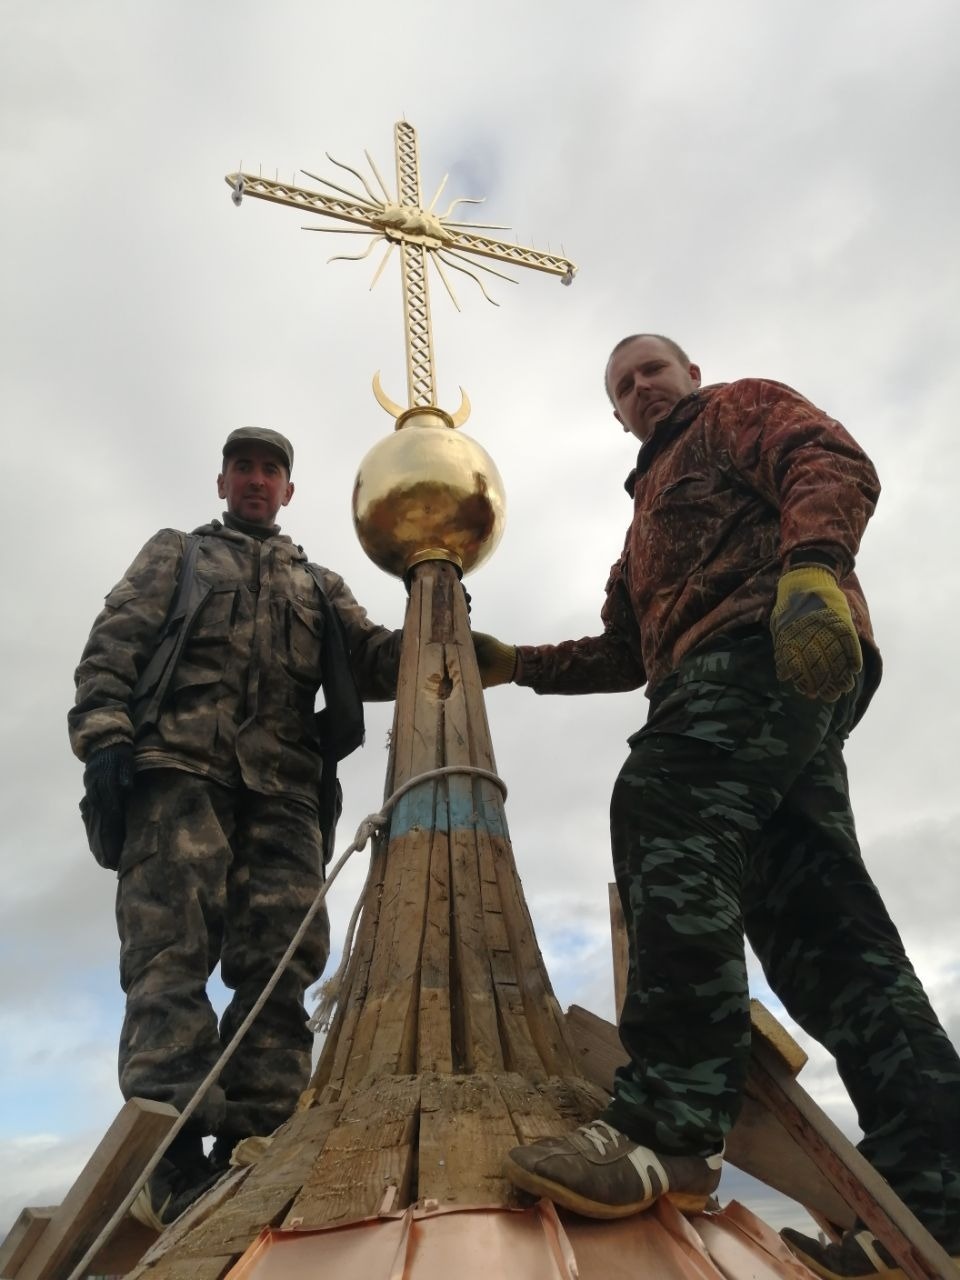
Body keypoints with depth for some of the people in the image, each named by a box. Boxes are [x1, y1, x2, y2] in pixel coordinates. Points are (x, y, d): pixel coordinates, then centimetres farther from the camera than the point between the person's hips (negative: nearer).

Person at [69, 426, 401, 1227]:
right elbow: (112, 646, 9)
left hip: (282, 782, 3)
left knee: (282, 957, -6)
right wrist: (104, 736, -8)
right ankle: (173, 1154, -12)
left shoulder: (320, 586, 29)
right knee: (173, 949, -13)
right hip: (178, 761, -2)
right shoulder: (176, 554, 24)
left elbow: (375, 664, 16)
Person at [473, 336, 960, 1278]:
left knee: (666, 826, -25)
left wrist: (810, 567, -23)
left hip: (766, 644, -8)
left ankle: (669, 1128, -29)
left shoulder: (741, 406, 21)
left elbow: (834, 467, -2)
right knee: (819, 919, -3)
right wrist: (515, 664, 28)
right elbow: (626, 650, 34)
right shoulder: (650, 508, 41)